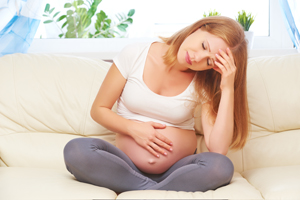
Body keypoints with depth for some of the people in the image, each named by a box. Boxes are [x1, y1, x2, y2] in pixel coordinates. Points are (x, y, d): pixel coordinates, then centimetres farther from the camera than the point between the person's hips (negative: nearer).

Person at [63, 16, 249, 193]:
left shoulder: (205, 84, -3)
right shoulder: (134, 55, -3)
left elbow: (218, 149, -16)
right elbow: (98, 110, 4)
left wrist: (228, 89, -18)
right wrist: (133, 128, -12)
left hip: (179, 170, 0)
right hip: (128, 167, 1)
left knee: (221, 167, -32)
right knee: (76, 149, -29)